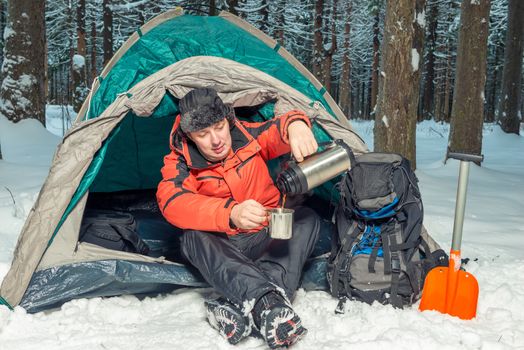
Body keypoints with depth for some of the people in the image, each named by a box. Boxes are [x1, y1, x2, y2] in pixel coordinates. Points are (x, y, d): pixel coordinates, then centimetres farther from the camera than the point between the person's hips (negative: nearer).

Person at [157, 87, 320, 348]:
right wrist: (231, 214, -51)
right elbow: (172, 202, -33)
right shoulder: (179, 163, -13)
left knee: (307, 220, -24)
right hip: (221, 251, -2)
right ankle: (268, 300, -55)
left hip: (268, 240, 2)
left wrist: (295, 125, -46)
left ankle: (242, 308, -43)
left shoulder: (246, 136, -6)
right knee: (193, 237, -33)